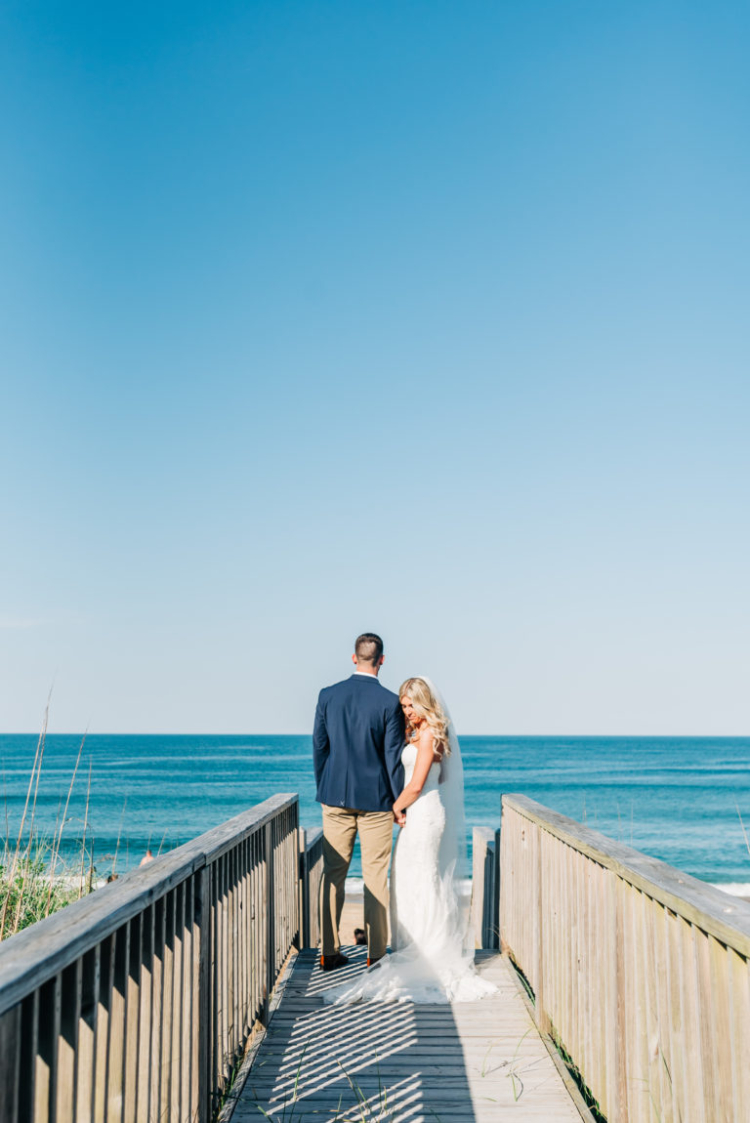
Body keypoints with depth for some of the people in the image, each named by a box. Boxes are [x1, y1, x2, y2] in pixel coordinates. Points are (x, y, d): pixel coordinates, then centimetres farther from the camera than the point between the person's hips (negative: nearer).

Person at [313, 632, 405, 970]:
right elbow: (393, 756, -8)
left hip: (336, 796, 3)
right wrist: (399, 802, 2)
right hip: (375, 800, -2)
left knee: (333, 874, 9)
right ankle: (376, 953, 11)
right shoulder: (390, 702, -9)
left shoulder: (328, 696, -1)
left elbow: (318, 747, 4)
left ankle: (329, 952, 14)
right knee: (376, 877, 5)